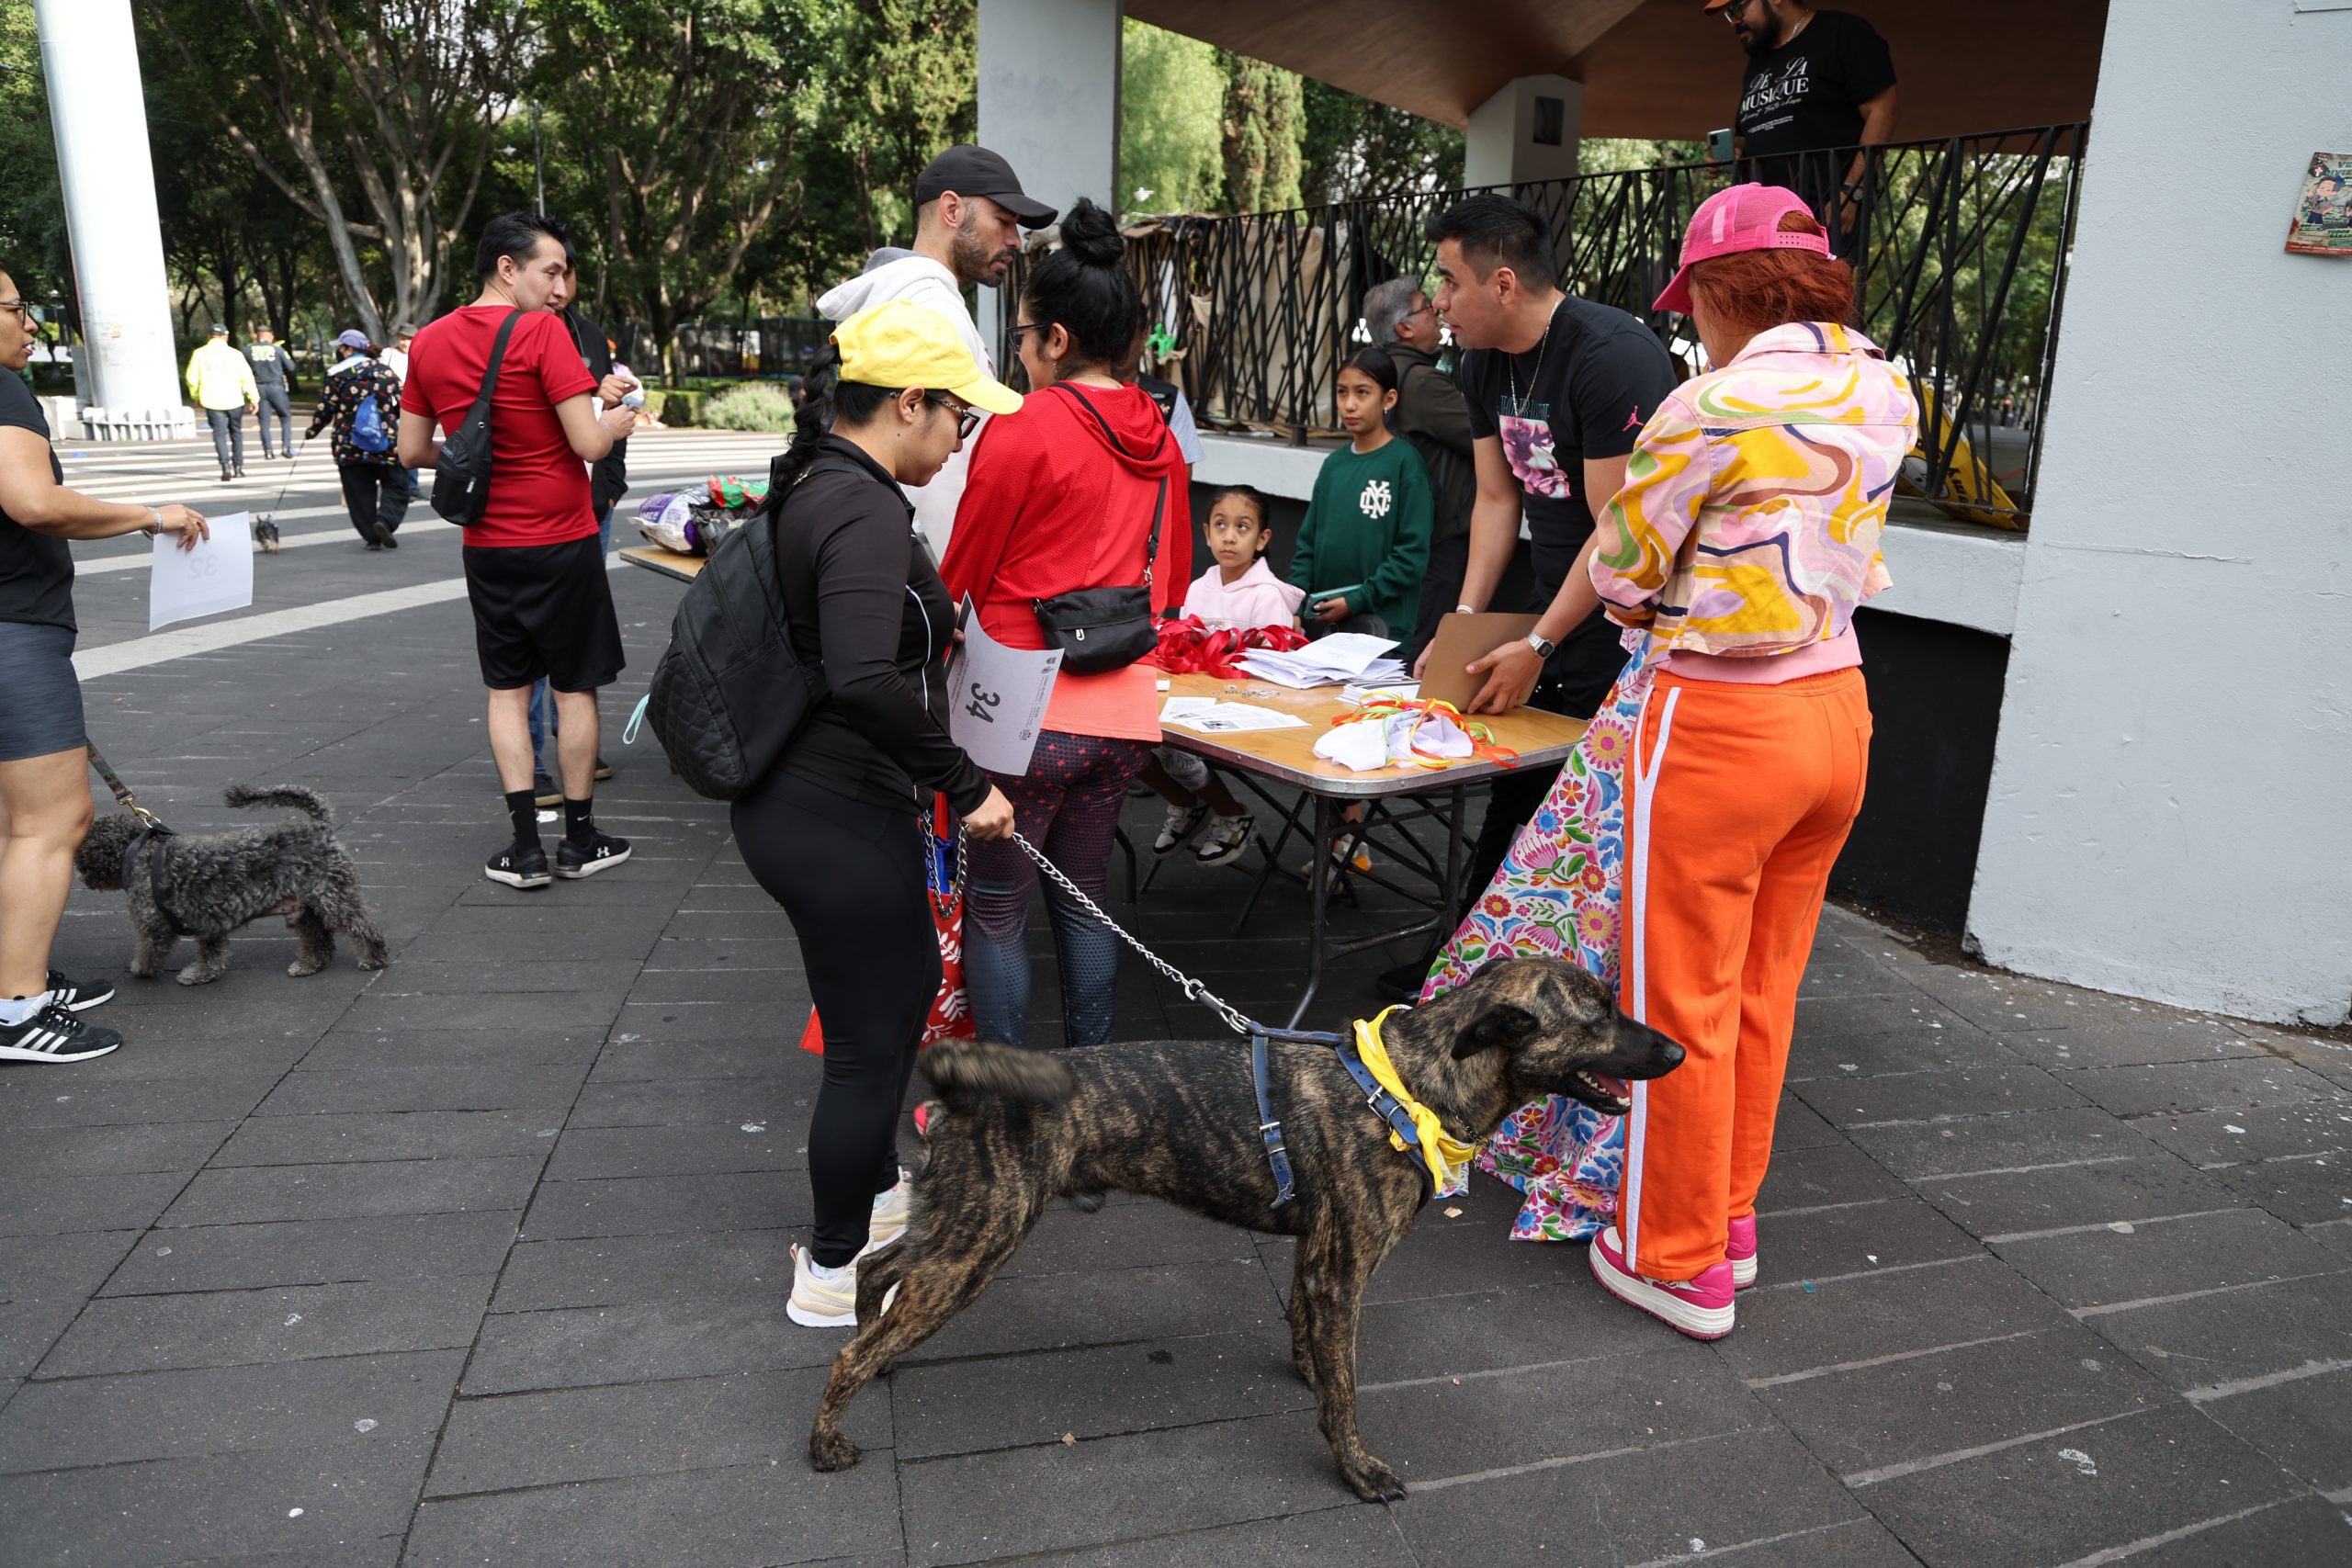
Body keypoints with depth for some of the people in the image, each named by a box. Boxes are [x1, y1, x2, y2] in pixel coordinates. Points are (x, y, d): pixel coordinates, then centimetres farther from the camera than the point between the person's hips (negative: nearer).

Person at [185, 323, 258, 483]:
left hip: (212, 401, 0)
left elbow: (192, 378, 6)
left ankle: (226, 465, -21)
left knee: (219, 434, -1)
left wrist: (196, 397, 20)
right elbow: (247, 377, -5)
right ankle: (238, 467, 17)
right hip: (234, 400, 0)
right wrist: (254, 399, 0)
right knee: (236, 433, 15)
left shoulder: (200, 354, 4)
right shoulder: (235, 354, -1)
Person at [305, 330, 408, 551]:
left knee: (359, 492, 9)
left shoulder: (337, 373, -2)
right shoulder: (385, 371, 3)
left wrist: (312, 431, 15)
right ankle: (385, 520, -17)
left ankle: (372, 537, 5)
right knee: (395, 487, 8)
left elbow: (325, 408, -1)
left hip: (349, 445, 0)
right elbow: (401, 404, 3)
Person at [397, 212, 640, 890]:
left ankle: (526, 845, 9)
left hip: (487, 545, 5)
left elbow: (412, 451, 10)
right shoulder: (543, 332, -14)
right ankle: (580, 840, 15)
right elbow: (589, 444, -19)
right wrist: (615, 422, 2)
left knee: (506, 689, 11)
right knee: (575, 688, 7)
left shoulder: (428, 343, 4)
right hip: (561, 539, -5)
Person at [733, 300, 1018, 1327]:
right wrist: (964, 783, -24)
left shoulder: (813, 486, 10)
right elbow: (867, 682, -35)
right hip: (839, 823, -10)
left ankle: (877, 1189, 46)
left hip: (792, 802, 10)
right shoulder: (864, 510, -22)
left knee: (907, 985, 27)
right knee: (872, 1039, 6)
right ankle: (834, 1271, 25)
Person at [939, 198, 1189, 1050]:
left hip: (1026, 712, -6)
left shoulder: (1022, 429, -12)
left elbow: (961, 578, -3)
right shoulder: (1159, 437, 7)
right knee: (1083, 895, 20)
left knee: (995, 908, 8)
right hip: (1122, 708, 6)